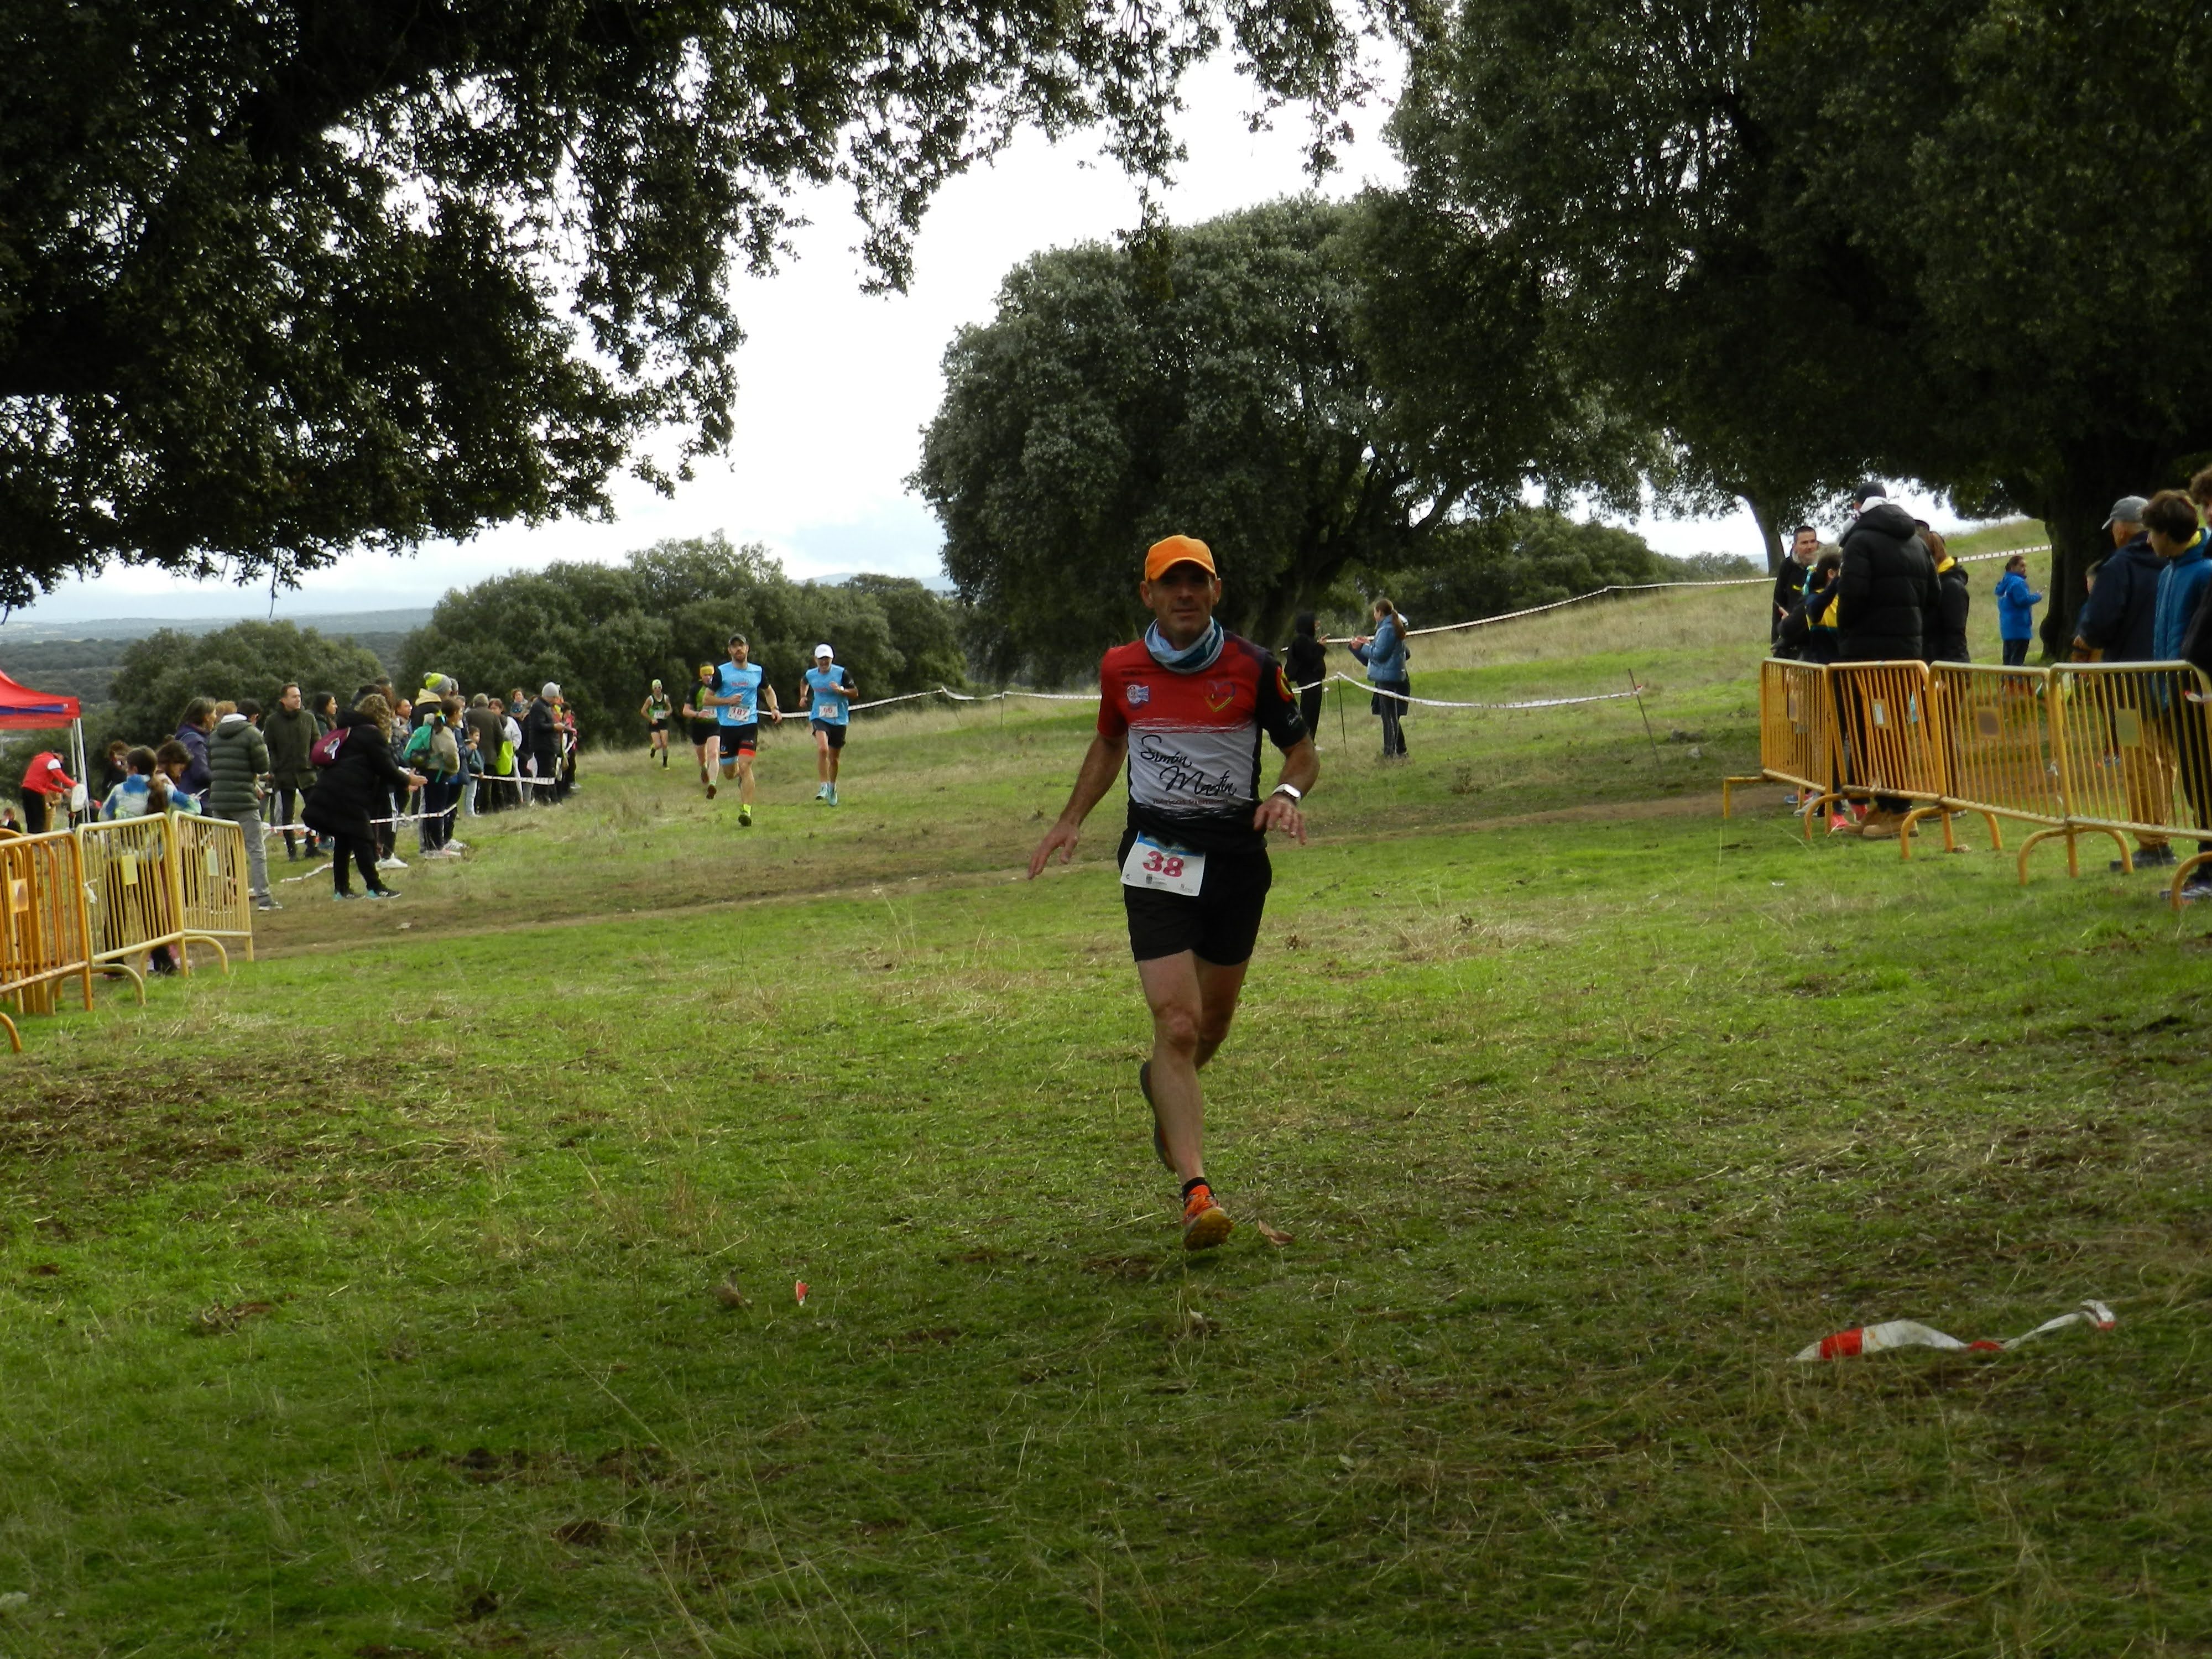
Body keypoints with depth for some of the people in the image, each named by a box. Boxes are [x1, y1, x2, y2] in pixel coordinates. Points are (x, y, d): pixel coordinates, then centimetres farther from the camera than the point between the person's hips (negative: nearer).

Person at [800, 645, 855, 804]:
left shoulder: (841, 673, -8)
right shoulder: (811, 675, 2)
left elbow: (855, 693, -5)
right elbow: (805, 683, 27)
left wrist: (841, 691, -22)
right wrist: (803, 696, 11)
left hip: (839, 720, 0)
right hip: (819, 718, 0)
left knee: (834, 758, 10)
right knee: (822, 749, -27)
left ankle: (832, 788, 34)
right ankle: (824, 786, -20)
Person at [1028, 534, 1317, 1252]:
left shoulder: (1252, 667, -4)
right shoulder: (1122, 668, 2)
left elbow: (1303, 752, 6)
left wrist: (1288, 793, -16)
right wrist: (1071, 820, 13)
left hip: (1237, 856, 1)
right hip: (1156, 859, -1)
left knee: (1212, 1024, 15)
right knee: (1176, 1024, -15)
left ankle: (1163, 1086, 51)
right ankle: (1196, 1191, -18)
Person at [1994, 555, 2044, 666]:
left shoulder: (2005, 582, 13)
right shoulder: (2017, 582, -16)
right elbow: (2023, 600, -24)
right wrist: (2037, 597, -7)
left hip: (2007, 628, 9)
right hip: (2019, 628, -9)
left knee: (2008, 659, 13)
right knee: (2017, 661, -8)